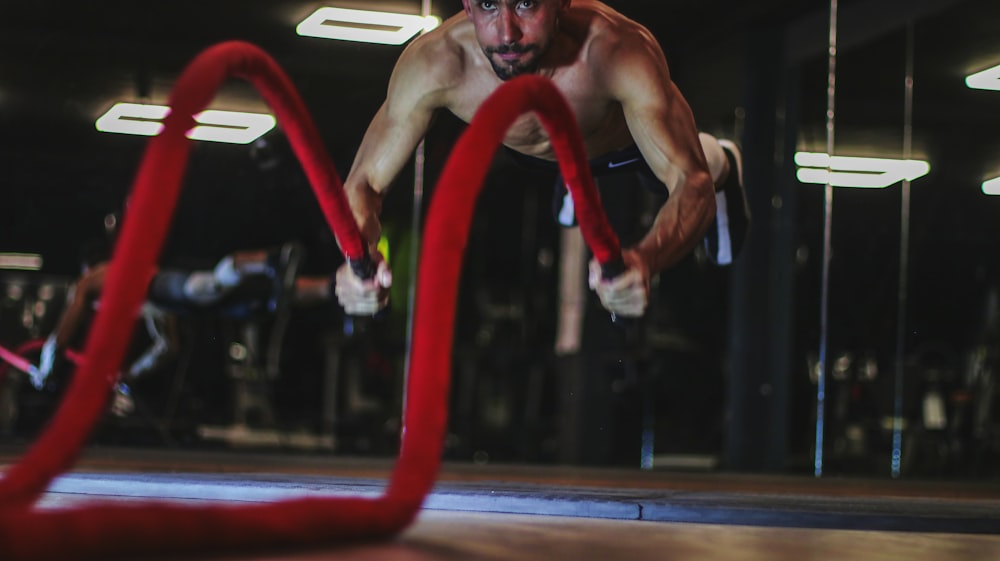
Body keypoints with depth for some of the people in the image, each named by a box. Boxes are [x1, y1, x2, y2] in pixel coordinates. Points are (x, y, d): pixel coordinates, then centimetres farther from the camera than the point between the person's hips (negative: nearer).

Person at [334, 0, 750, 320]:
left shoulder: (622, 55, -50)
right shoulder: (433, 64, -44)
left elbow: (692, 182, -50)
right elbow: (364, 182, -36)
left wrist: (647, 260, -72)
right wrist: (360, 255, -60)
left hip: (628, 143, -2)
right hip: (537, 156, 2)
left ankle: (723, 166, 62)